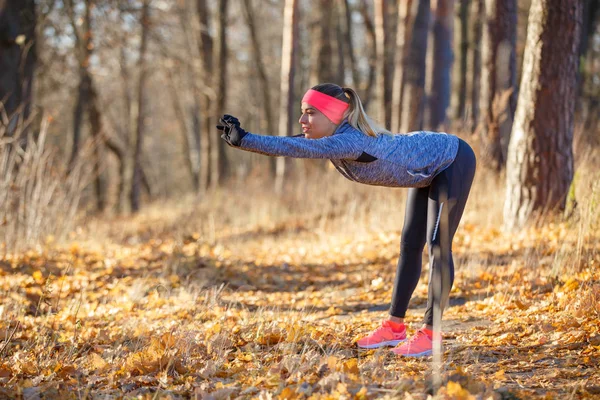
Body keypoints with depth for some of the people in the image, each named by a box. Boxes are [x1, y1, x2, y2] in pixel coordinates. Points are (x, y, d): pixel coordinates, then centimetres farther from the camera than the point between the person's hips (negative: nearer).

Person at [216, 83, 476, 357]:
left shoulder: (349, 141, -36)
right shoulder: (334, 136, -10)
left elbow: (297, 148, -48)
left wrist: (243, 139, -53)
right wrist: (241, 138, -26)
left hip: (453, 161, -10)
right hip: (429, 170, 10)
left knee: (438, 245, -11)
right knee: (410, 245, 11)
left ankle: (430, 333, -6)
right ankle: (394, 327, 17)